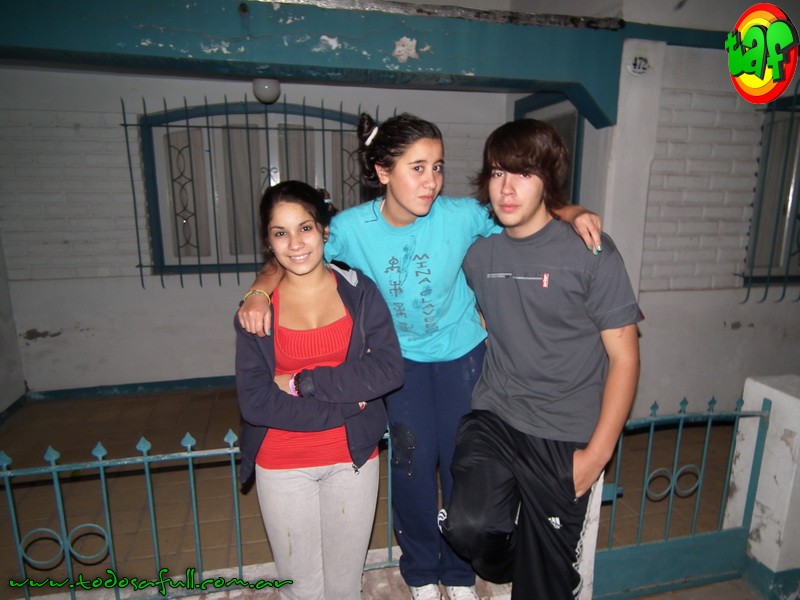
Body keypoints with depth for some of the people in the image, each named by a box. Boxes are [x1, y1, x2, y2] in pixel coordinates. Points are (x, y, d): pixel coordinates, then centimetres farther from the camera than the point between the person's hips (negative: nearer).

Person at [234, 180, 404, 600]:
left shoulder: (359, 290, -5)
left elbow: (389, 370, -14)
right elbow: (253, 402, -11)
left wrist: (302, 382, -18)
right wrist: (343, 406, -16)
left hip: (353, 457, 1)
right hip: (282, 464, 0)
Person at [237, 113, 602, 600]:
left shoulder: (461, 214, -22)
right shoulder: (353, 226, -20)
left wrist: (575, 213, -27)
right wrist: (260, 290, -26)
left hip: (462, 351, 0)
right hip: (400, 356, 0)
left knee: (462, 461, 11)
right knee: (414, 461, 6)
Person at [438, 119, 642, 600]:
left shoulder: (591, 253, -9)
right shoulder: (479, 253, 3)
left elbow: (624, 358, -7)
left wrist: (597, 453, -9)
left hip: (564, 438, -2)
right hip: (493, 419, 3)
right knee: (468, 526, -17)